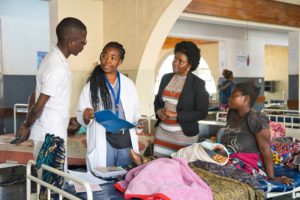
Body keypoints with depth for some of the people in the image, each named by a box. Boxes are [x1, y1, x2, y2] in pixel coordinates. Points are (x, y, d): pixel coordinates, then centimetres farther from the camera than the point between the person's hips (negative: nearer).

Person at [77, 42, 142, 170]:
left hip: (126, 141, 3)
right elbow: (80, 116, -1)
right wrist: (86, 115, -22)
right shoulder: (91, 85, -1)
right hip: (103, 143, -3)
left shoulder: (128, 84, 8)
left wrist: (138, 122, -7)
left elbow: (135, 111, 13)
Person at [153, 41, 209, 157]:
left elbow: (202, 113, -10)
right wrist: (159, 111, -5)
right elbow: (157, 100, 18)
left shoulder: (197, 83, -8)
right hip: (163, 132, 4)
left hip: (184, 135, -4)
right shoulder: (166, 78, 7)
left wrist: (176, 115, -17)